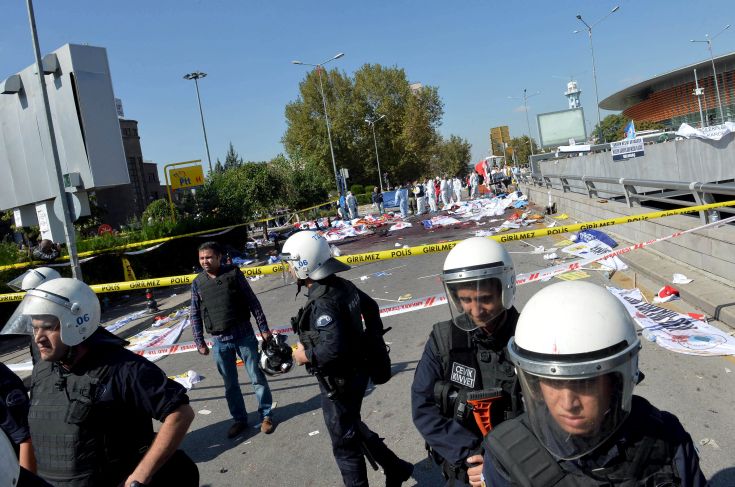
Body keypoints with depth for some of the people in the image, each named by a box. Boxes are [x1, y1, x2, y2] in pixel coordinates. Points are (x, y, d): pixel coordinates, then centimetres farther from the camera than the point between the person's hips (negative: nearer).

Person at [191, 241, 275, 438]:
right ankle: (239, 419, 28)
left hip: (244, 335, -2)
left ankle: (265, 415, 22)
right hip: (220, 341, 2)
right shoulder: (197, 283, 0)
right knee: (230, 384, 13)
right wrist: (199, 342, 4)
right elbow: (195, 315, 6)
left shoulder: (234, 273, -5)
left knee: (257, 377, 6)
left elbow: (253, 302, -2)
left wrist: (264, 328, -3)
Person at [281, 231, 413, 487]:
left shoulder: (321, 302, -28)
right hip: (356, 371, 9)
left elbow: (332, 348, -37)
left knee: (344, 442, 10)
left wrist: (305, 355, -19)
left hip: (339, 381, -9)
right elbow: (371, 306, 14)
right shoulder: (343, 285, -1)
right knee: (353, 428, 27)